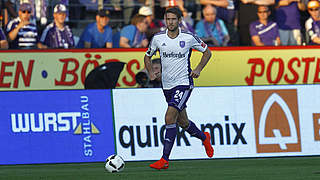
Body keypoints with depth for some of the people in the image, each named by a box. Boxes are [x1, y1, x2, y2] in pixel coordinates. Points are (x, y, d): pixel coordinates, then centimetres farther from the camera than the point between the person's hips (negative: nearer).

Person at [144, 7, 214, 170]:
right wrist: (151, 72, -2)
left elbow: (207, 52, 8)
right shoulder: (158, 38, 0)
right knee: (182, 122, 15)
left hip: (184, 83, -5)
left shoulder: (189, 38, -8)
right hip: (167, 85, 5)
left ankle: (164, 159, -18)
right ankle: (204, 138, 46)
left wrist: (198, 69, -6)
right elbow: (147, 57, 16)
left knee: (170, 118, -20)